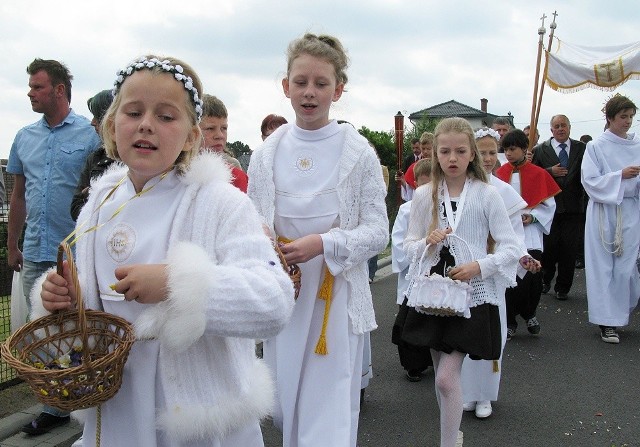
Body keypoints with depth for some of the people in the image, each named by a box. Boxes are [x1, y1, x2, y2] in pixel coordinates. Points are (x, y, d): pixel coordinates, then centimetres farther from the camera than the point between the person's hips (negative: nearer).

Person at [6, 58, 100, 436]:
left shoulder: (91, 134, -4)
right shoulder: (24, 137, 12)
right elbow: (18, 196, 18)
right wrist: (12, 246, 18)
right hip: (35, 255, 6)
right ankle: (55, 407, 26)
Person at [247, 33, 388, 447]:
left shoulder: (358, 152, -6)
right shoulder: (267, 153, 3)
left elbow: (377, 231, -6)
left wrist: (324, 244, -22)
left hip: (336, 295, -3)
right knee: (285, 409, 15)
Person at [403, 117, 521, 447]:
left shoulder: (487, 195, -6)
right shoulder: (423, 196, 1)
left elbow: (511, 248, -5)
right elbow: (409, 244, 5)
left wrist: (478, 266, -20)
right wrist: (427, 243, -17)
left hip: (472, 294, -3)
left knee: (447, 377, -10)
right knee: (442, 374, 15)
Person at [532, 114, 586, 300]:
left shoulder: (581, 149, 6)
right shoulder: (540, 150, 3)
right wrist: (550, 171, -14)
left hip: (573, 207, 1)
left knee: (569, 249, 3)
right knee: (549, 247, 4)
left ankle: (562, 287, 16)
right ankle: (545, 280, 27)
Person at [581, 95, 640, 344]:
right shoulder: (596, 147, -2)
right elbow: (590, 181, -7)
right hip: (604, 212, -2)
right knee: (603, 267, 0)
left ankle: (619, 314, 19)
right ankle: (607, 322, 6)